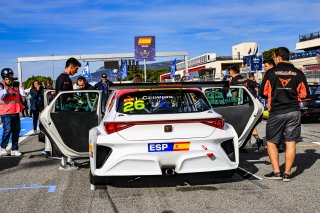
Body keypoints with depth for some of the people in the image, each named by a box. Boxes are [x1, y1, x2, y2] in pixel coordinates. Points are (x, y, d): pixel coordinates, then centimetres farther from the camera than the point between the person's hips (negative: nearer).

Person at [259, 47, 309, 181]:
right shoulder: (298, 73, 1)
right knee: (290, 143, 7)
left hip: (276, 113, -2)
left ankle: (276, 172, 4)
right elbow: (304, 94, 5)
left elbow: (263, 93, -1)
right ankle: (287, 173, 8)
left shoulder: (270, 73, -5)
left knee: (271, 142, 9)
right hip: (294, 112, 2)